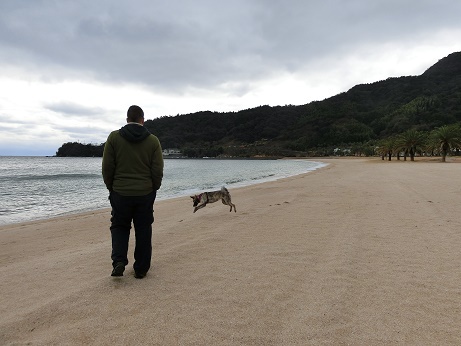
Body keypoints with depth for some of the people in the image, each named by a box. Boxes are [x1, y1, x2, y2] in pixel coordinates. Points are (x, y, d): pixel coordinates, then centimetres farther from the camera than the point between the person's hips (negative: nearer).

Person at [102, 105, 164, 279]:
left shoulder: (114, 137, -2)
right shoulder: (153, 140, -2)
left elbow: (107, 167, -3)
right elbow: (158, 171, -3)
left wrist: (111, 188, 11)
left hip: (120, 193, 0)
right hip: (146, 193, 0)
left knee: (119, 227, 18)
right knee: (143, 230, 11)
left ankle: (119, 261, 1)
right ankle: (141, 269, 19)